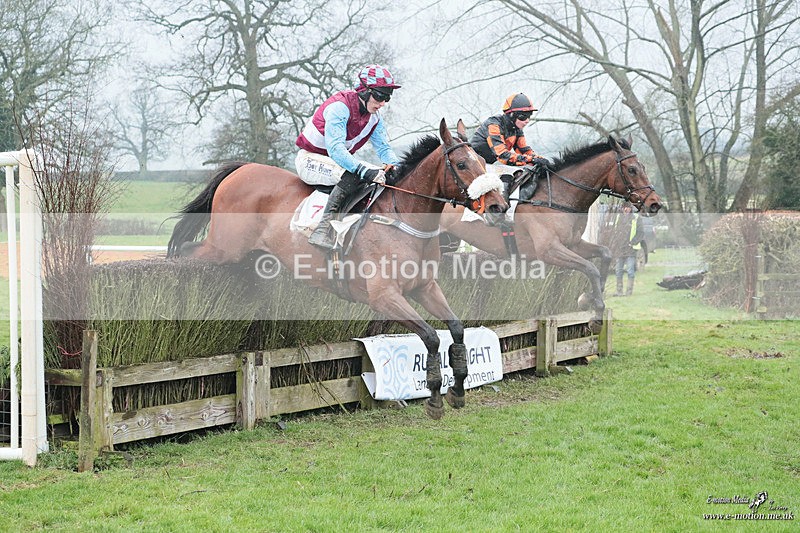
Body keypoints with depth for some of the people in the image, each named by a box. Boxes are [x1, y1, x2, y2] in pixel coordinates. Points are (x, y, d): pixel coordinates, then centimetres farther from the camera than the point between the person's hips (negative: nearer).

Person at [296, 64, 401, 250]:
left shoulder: (374, 117, 1)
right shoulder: (339, 106, -26)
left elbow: (384, 149, 4)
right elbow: (335, 149, -36)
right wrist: (364, 170, -47)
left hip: (338, 159, 9)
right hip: (310, 160, -9)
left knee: (381, 176, -4)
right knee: (351, 176, -35)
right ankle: (323, 230, -41)